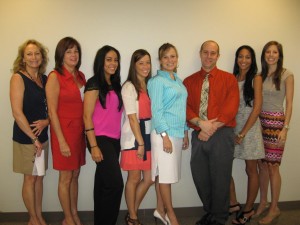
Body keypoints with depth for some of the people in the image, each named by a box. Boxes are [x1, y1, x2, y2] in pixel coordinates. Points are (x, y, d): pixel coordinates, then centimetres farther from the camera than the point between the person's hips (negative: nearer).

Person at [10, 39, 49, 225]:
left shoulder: (44, 79, 6)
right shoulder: (18, 78, -11)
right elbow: (17, 113, -16)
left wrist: (46, 121, -10)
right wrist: (34, 139, -14)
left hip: (42, 135, 5)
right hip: (25, 137, -5)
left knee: (39, 177, 14)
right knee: (30, 178, 8)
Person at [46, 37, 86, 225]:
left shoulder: (81, 76, 9)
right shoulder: (55, 77, -10)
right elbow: (52, 111, -13)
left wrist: (86, 131, 7)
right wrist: (61, 141, -15)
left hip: (79, 131, 6)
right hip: (64, 131, -6)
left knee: (75, 175, 15)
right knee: (66, 177, 6)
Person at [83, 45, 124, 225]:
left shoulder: (115, 85, 14)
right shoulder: (94, 84, -7)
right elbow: (87, 116, -11)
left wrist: (118, 140, 10)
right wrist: (93, 146, -16)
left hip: (114, 140, 7)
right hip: (100, 139, -7)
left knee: (103, 183, 13)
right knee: (115, 183, -9)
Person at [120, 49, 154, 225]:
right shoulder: (129, 87, -6)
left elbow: (152, 113, 8)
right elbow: (132, 117, -11)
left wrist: (145, 141, 2)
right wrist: (140, 142, -13)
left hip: (148, 135, 6)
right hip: (133, 137, -6)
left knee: (149, 178, 9)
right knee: (134, 178, 4)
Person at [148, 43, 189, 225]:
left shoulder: (179, 81, 15)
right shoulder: (157, 81, -6)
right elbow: (156, 111, -11)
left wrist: (185, 132, 15)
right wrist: (165, 136, -16)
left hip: (178, 133, 7)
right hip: (164, 133, -7)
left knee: (164, 173, 12)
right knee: (165, 174, 0)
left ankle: (160, 210, 23)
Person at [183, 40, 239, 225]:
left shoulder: (229, 79, 3)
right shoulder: (189, 81, 10)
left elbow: (231, 108, -7)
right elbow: (185, 107, 1)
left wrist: (211, 128, -12)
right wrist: (200, 123, -15)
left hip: (222, 135, -3)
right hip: (198, 135, 3)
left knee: (220, 179, 4)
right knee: (200, 177, 10)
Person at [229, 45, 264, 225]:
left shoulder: (256, 78, -3)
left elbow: (257, 109, -9)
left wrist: (242, 133, -12)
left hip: (250, 127, -4)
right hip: (231, 127, 4)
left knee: (251, 170, 6)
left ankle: (248, 210, 21)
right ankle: (233, 204, 21)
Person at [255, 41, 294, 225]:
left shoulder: (287, 75, -2)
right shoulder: (260, 75, 10)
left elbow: (289, 103, -5)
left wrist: (285, 128, -12)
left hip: (276, 122, -4)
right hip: (260, 121, 4)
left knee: (272, 166, -1)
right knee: (263, 164, 9)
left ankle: (274, 208, 13)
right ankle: (263, 202, 24)